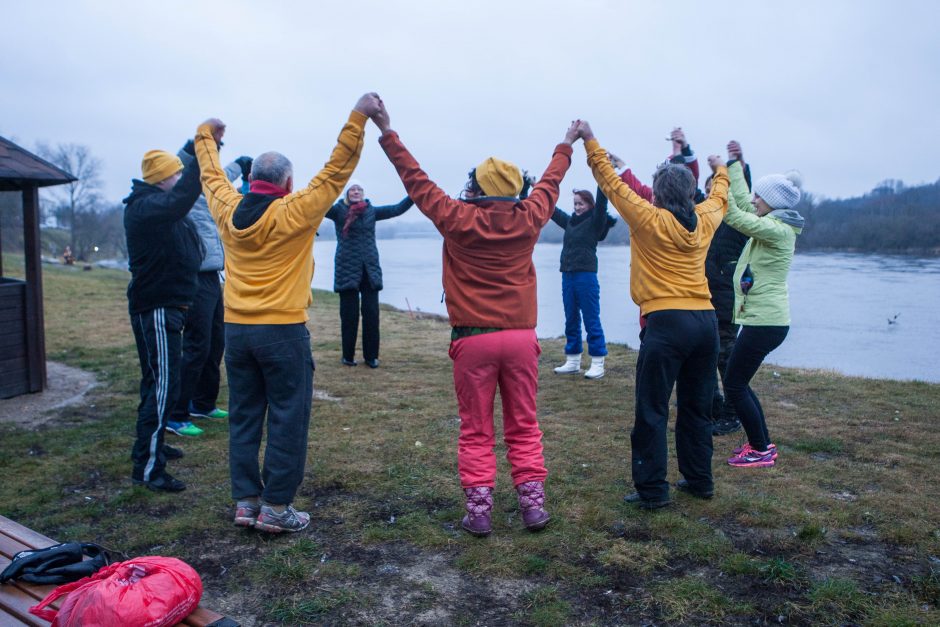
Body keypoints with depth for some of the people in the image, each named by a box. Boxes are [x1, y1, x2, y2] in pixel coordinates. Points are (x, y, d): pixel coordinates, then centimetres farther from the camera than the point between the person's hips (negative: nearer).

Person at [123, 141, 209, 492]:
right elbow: (181, 198, -37)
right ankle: (147, 468, -5)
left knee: (159, 381, 21)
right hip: (156, 309, -11)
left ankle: (152, 445, 36)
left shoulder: (157, 205, 15)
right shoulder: (145, 208, -21)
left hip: (166, 306, 11)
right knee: (163, 386, -10)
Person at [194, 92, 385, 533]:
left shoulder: (228, 211, 3)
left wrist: (205, 136, 40)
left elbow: (211, 175, 22)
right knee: (287, 420, 3)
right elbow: (337, 170, -10)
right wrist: (358, 117, -8)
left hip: (236, 329, 6)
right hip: (283, 331, -6)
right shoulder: (294, 213, -11)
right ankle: (276, 508, 8)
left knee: (244, 418, 13)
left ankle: (246, 501, 21)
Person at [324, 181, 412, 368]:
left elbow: (398, 209, 10)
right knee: (349, 315, 1)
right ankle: (348, 355, 15)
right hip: (347, 269, -3)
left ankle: (371, 356, 11)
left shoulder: (371, 211, 10)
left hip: (370, 269, 3)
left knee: (371, 314, 0)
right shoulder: (339, 210, 1)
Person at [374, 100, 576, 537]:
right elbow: (550, 182, 19)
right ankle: (533, 504, 13)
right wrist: (566, 145, 38)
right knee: (523, 427, 12)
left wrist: (388, 134, 12)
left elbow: (416, 181, 1)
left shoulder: (459, 219, -7)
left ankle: (478, 510, 9)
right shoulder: (528, 219, 0)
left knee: (476, 431, 7)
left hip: (473, 339, -2)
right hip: (521, 337, 3)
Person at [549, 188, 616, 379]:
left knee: (591, 320, -3)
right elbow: (552, 209, 22)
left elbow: (601, 203, -16)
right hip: (567, 276, 6)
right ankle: (573, 361, 20)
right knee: (571, 320, 11)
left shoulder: (595, 221, -2)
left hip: (586, 276, -6)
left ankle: (598, 363, 3)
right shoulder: (569, 221, 13)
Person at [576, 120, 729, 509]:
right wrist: (722, 171, 54)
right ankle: (699, 480, 28)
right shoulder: (704, 222, 10)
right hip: (705, 321, 7)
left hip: (666, 322, -6)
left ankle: (652, 491, 4)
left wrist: (590, 142, 13)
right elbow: (719, 197, 33)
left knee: (652, 412, 0)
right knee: (696, 408, 17)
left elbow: (612, 182, 3)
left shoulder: (650, 220, -4)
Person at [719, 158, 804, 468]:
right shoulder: (774, 224, 11)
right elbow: (741, 203, 20)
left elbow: (734, 216, -22)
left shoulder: (777, 230, -16)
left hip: (764, 322, -10)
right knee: (739, 383, 16)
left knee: (734, 385, -2)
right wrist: (735, 165, 20)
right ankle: (762, 443, 25)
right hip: (763, 319, 10)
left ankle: (761, 451, 8)